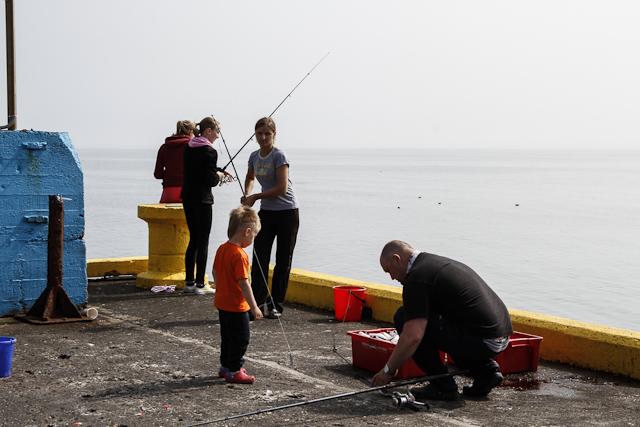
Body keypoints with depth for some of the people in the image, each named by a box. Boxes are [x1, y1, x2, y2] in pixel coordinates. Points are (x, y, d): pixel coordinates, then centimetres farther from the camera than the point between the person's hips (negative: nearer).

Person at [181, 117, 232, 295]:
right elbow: (211, 180, -17)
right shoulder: (209, 151, -15)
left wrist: (219, 171, 20)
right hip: (202, 200, -8)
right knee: (203, 241, -2)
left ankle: (189, 281, 16)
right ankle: (200, 284, 0)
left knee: (193, 239, 14)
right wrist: (219, 175, 2)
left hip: (187, 198, 8)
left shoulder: (188, 147, 9)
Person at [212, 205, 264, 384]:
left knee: (228, 337, 21)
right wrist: (254, 307, -20)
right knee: (241, 338, 2)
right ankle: (233, 371, 8)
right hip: (236, 306, -9)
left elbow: (215, 273, 13)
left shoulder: (222, 248, 4)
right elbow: (243, 283, -25)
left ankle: (225, 366, 31)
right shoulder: (240, 255, -23)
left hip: (222, 302, 9)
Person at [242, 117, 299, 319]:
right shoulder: (254, 157, 6)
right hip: (266, 212, 6)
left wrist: (255, 197, -12)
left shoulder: (279, 156, -14)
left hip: (287, 213, -5)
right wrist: (247, 194, 7)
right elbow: (250, 177, 27)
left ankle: (276, 305, 9)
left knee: (283, 262, 2)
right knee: (260, 259, -2)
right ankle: (256, 303, 1)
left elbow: (281, 188, -20)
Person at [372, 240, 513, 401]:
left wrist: (388, 370, -4)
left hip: (480, 342, -9)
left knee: (403, 317, -4)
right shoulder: (440, 262, 22)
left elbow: (413, 336, -16)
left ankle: (442, 386, 2)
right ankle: (485, 370, 16)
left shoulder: (417, 276, -8)